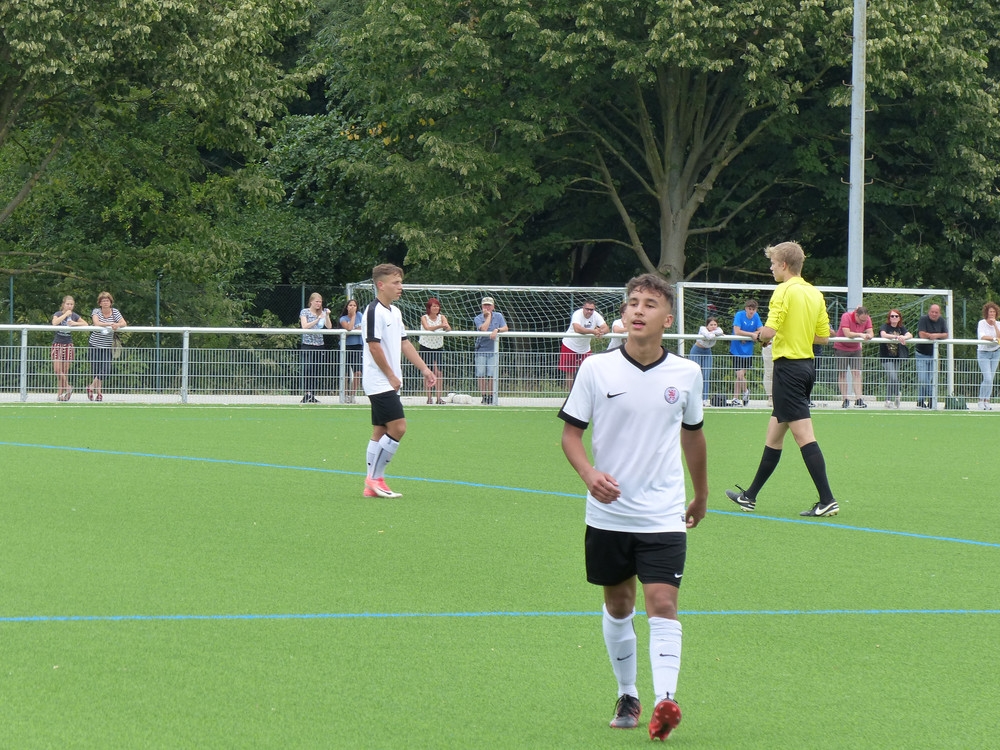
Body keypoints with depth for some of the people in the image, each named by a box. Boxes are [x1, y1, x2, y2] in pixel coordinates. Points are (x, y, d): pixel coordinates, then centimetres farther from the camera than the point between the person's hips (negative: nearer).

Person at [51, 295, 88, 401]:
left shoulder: (74, 316, 9)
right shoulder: (58, 314, 0)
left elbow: (85, 324, 5)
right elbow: (54, 322, -21)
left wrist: (75, 323, -11)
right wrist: (66, 314, -17)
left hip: (68, 344, 2)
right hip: (57, 344, -2)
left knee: (65, 370, 0)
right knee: (57, 369, -14)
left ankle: (60, 393, 7)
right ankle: (67, 387, 2)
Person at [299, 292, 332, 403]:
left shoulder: (322, 312, 13)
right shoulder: (304, 312, 2)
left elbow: (329, 326, 4)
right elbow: (304, 326, -12)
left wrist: (327, 316, -10)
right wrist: (317, 319, -19)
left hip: (320, 345, 4)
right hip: (308, 345, -4)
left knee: (316, 372, 3)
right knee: (308, 370, -13)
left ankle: (312, 395, 5)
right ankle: (306, 395, -14)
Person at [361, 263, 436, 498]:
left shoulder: (395, 312, 15)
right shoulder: (374, 312, -15)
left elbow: (404, 343, 21)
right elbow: (374, 346, -18)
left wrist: (424, 369, 15)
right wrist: (391, 376, -14)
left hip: (389, 384, 10)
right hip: (380, 382, -10)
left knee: (380, 432, 9)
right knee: (398, 428, -14)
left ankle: (373, 484, 11)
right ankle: (375, 478, -7)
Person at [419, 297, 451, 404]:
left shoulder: (441, 317, 0)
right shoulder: (424, 318, -7)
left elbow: (448, 328, -16)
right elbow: (427, 328, -27)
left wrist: (446, 327, -42)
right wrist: (440, 326, -44)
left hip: (438, 347, 2)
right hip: (426, 348, -2)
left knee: (438, 373, -6)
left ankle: (439, 397, -7)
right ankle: (429, 398, 6)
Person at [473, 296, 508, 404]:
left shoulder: (498, 316, 6)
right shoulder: (478, 318, 1)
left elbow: (506, 328, -4)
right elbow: (483, 329, -17)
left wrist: (497, 330, -22)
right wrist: (488, 316, -8)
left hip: (493, 350, 0)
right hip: (481, 350, 0)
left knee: (491, 375, -6)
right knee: (481, 375, -2)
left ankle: (491, 396, -1)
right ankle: (484, 397, 3)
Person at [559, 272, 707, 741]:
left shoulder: (686, 374, 0)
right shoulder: (596, 369, -5)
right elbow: (570, 431, 0)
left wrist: (701, 496, 25)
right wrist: (589, 474, -20)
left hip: (662, 514, -1)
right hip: (608, 513, 1)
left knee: (663, 603, -13)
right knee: (618, 604, 11)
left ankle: (665, 701, -23)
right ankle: (627, 697, 25)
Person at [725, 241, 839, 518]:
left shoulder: (785, 291, -14)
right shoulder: (815, 294, 10)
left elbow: (770, 331, -21)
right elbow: (823, 336, 11)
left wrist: (762, 331, 0)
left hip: (789, 366, -9)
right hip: (807, 365, 9)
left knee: (803, 435, -9)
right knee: (774, 433, 16)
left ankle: (827, 500, -14)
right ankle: (750, 496, 26)